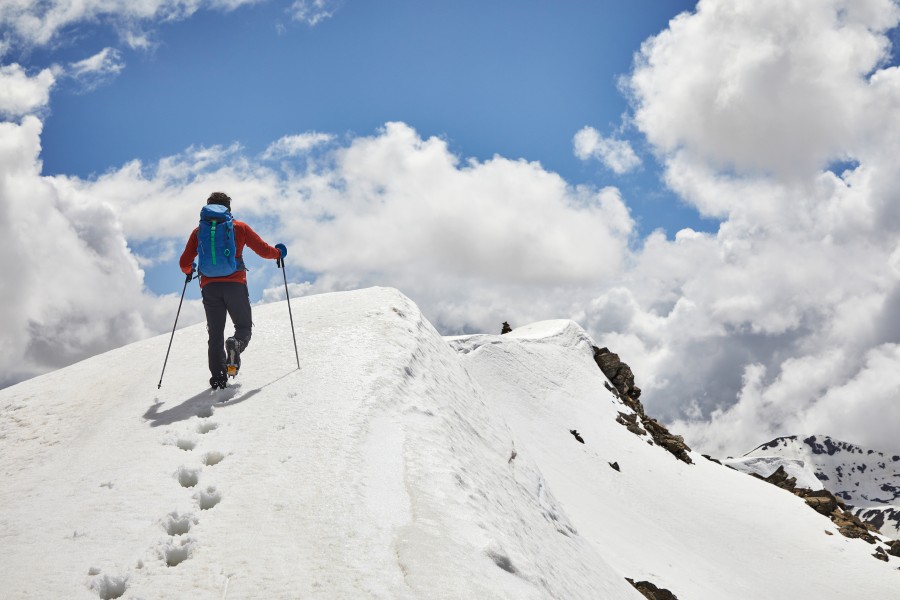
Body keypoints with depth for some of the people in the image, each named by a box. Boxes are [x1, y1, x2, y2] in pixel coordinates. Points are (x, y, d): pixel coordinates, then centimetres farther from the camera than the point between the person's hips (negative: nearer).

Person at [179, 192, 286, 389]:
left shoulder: (199, 231, 12)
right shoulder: (239, 227, 8)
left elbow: (184, 263, 11)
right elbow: (264, 250, 8)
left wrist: (189, 271, 34)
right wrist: (278, 253, 29)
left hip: (209, 287, 2)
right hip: (235, 284, -2)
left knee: (216, 333, 8)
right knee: (243, 327, 11)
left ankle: (218, 377, -3)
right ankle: (236, 345, -24)